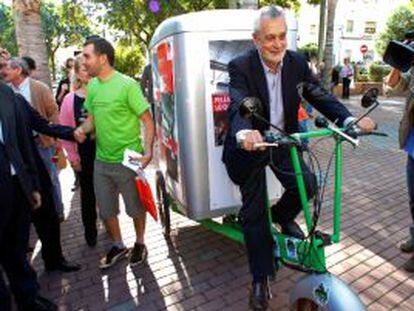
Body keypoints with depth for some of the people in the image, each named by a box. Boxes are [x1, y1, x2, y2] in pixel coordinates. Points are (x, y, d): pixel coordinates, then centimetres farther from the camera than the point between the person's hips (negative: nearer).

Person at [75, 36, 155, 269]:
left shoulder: (127, 85, -13)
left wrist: (148, 151, -24)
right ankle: (118, 245, 40)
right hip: (101, 161, 6)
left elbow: (148, 120, -13)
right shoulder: (92, 87, 5)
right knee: (106, 210, 17)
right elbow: (91, 119, 13)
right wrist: (79, 130, -7)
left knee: (136, 207, 13)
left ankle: (140, 243, 37)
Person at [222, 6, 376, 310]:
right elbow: (238, 106, -32)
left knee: (307, 185, -15)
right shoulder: (241, 66, -17)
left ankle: (282, 216, 22)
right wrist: (244, 133, -54)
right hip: (250, 145, -3)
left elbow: (320, 95, -8)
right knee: (253, 212, 2)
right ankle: (261, 279, 19)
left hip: (283, 140, 4)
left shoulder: (297, 63, -4)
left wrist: (349, 119, -26)